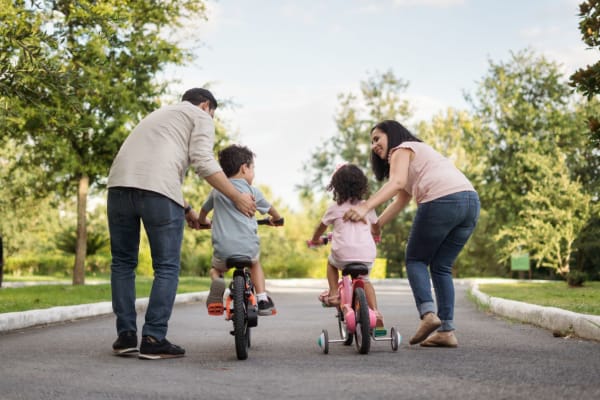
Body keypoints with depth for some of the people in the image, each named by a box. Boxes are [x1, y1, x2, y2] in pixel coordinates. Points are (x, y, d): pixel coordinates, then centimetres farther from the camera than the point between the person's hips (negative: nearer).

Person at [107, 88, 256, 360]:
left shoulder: (160, 114, 38)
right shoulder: (201, 116, 15)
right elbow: (202, 161, -2)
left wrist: (186, 209, 43)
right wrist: (237, 197, 4)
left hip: (119, 184, 6)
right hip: (158, 191, -6)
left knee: (123, 263, 15)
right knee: (167, 268, 4)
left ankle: (126, 336, 12)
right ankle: (154, 340, 0)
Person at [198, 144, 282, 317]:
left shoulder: (217, 191, 11)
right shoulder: (252, 191, 4)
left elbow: (203, 210, 28)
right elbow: (270, 209, 21)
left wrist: (203, 222, 51)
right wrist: (276, 218, 44)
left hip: (223, 249, 1)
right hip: (248, 248, 0)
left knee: (216, 269, 30)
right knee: (255, 263, 32)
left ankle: (217, 282, -5)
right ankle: (263, 299, 15)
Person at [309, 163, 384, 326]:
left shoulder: (335, 207, 4)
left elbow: (321, 227, 17)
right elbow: (376, 225, 27)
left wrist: (315, 239, 38)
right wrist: (376, 236, 50)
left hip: (344, 254, -2)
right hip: (367, 255, 3)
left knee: (331, 262, 32)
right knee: (364, 280, 28)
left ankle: (333, 294, 19)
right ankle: (375, 312, 11)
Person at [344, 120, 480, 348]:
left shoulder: (402, 149, 10)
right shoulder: (418, 152, 36)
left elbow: (397, 183, -12)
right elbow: (400, 201, 30)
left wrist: (365, 207, -23)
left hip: (441, 201, -8)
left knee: (415, 260, 7)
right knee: (441, 267, 13)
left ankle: (427, 312, -13)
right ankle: (447, 331, 5)